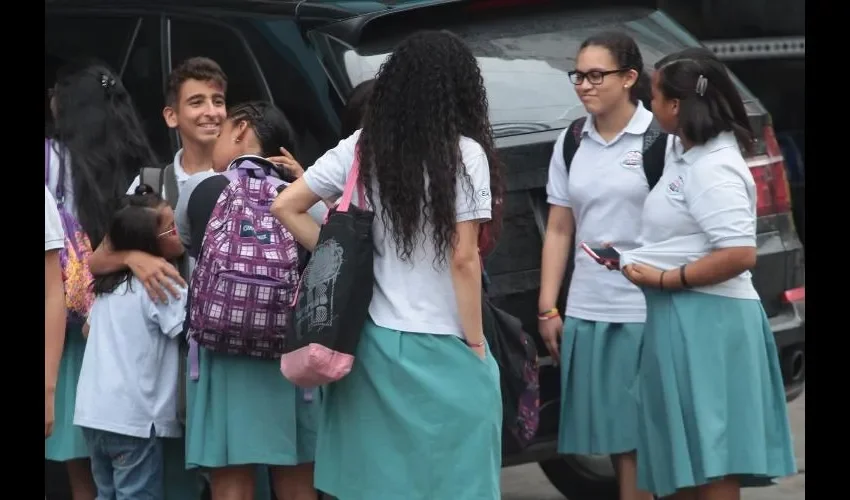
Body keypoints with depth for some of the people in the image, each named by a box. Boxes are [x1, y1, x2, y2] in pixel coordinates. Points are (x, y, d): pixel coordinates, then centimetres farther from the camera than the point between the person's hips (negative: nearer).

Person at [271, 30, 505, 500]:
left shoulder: (361, 147, 2)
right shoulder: (464, 153, -10)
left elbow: (284, 207, 5)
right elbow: (463, 260, -12)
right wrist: (476, 344, -5)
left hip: (375, 339, 5)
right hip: (444, 348, -4)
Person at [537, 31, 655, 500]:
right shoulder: (570, 144, 10)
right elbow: (559, 231, 13)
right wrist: (547, 308, 10)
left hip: (648, 309, -4)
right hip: (586, 310, 5)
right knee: (615, 433, 7)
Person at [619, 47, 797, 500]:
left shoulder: (712, 169, -18)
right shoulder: (682, 148, 12)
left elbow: (740, 254, -25)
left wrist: (663, 279, -18)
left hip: (707, 322, -10)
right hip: (679, 318, 10)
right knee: (683, 458, 15)